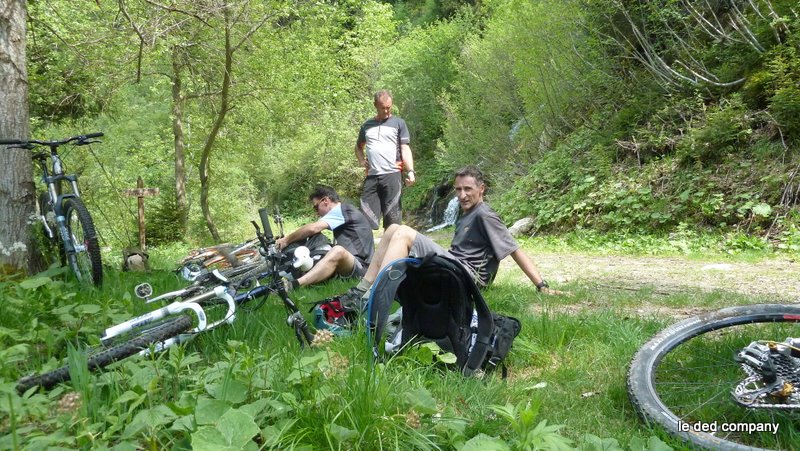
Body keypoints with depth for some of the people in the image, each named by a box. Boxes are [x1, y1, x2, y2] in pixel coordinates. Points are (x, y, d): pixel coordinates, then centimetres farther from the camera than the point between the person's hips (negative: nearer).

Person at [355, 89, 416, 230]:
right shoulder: (367, 125, 17)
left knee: (392, 220, -1)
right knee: (366, 219, -1)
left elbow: (405, 149, 0)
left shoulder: (398, 123, 7)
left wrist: (411, 171, -15)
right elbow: (358, 146, 31)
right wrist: (361, 160, 10)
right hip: (371, 176, 3)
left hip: (392, 175, -3)